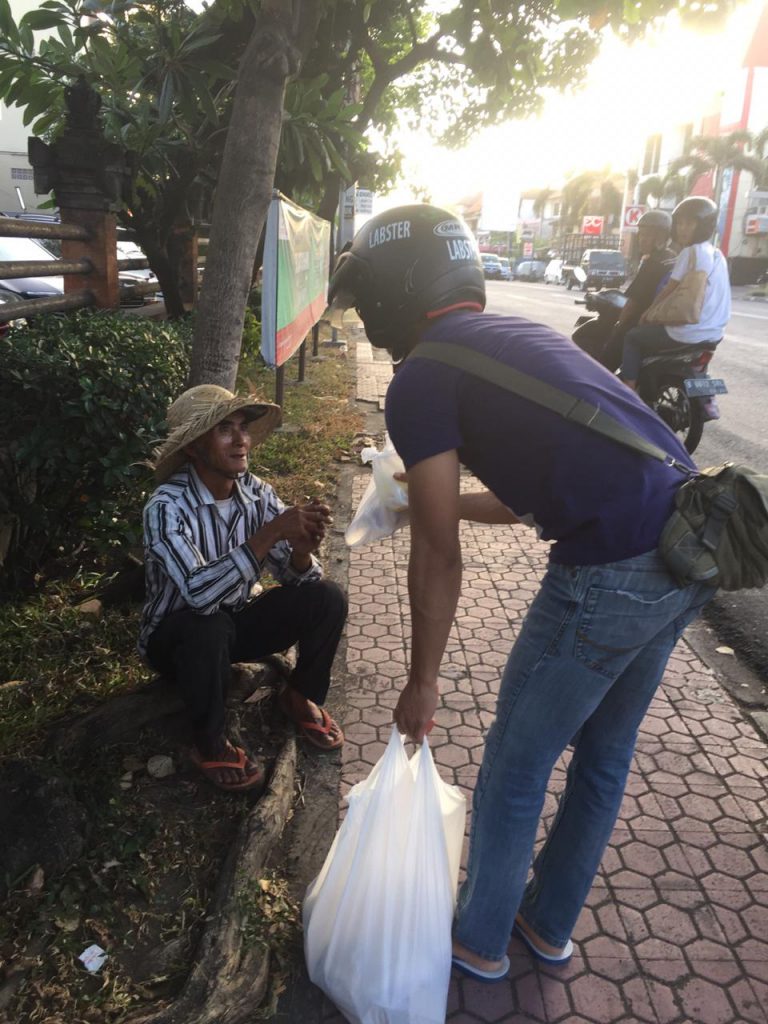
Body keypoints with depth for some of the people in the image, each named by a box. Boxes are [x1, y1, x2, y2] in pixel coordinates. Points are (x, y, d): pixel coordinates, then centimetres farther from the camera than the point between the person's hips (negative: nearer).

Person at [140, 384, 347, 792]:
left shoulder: (257, 493, -11)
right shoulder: (167, 506, -27)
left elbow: (296, 576, -11)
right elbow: (199, 592, -41)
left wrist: (302, 546, -35)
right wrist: (272, 532, -44)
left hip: (237, 621, 5)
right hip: (176, 635, -4)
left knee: (326, 597, -16)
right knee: (209, 627, -38)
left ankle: (300, 697, 9)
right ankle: (210, 745, -11)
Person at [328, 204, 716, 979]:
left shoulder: (420, 378, -5)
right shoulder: (515, 337, 19)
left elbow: (438, 558, -5)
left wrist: (421, 682, 7)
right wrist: (438, 496, 36)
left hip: (612, 574, -9)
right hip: (689, 544, 9)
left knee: (516, 765, 14)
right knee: (604, 755, 24)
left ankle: (479, 942, 38)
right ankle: (550, 924, 46)